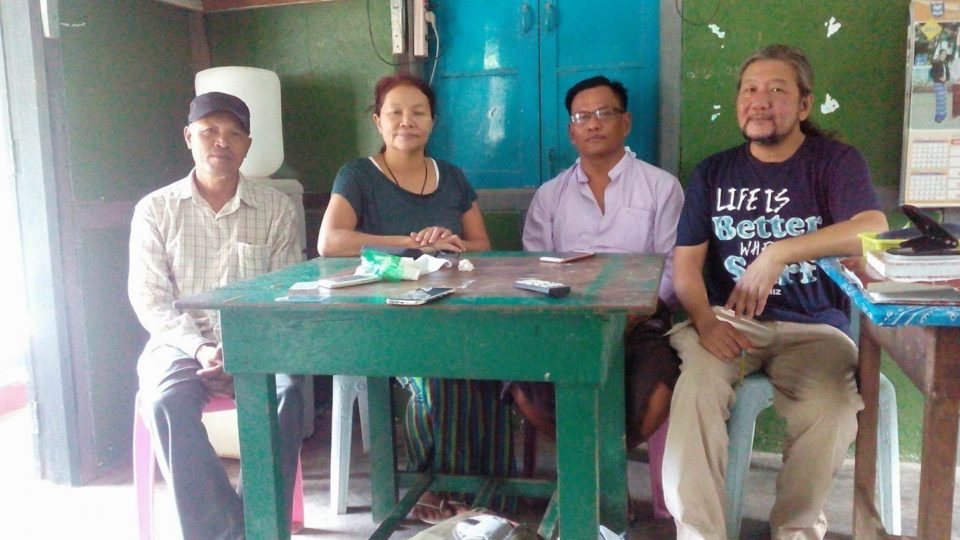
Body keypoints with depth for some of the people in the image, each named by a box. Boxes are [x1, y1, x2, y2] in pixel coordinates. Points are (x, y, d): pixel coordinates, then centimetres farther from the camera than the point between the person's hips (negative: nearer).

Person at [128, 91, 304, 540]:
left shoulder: (276, 209, 7)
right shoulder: (155, 210, 8)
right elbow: (149, 299, 1)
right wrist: (199, 347, -16)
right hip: (181, 342, 0)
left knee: (287, 392, -31)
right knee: (167, 402, -31)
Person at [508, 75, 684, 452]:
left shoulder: (661, 187, 10)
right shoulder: (549, 196, 17)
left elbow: (673, 267, 2)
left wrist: (635, 315, -15)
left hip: (639, 326, -1)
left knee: (654, 388, -32)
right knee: (524, 390, -27)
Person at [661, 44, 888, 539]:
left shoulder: (835, 161, 4)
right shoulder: (713, 173, 11)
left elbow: (874, 231, -17)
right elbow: (686, 264, 6)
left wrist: (776, 253, -27)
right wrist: (705, 321, -14)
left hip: (813, 327, -1)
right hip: (729, 322, 1)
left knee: (831, 406, -29)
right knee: (697, 387, -30)